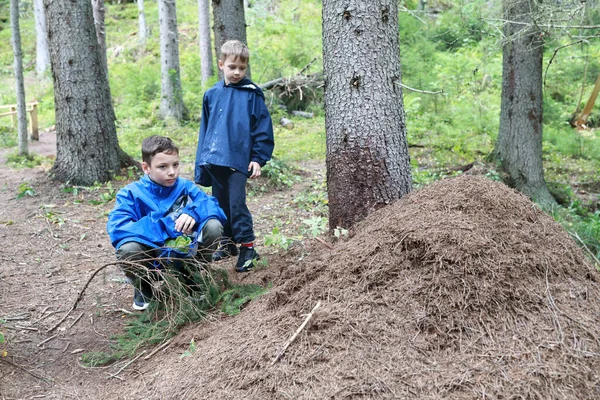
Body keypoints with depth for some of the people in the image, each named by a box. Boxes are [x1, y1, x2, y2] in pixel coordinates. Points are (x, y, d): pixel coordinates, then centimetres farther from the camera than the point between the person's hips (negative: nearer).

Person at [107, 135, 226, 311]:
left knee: (213, 225, -21)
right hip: (153, 258, -2)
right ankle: (144, 288, 1)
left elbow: (214, 206, -10)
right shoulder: (131, 194, -12)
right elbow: (116, 229, -27)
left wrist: (193, 212, -33)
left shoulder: (184, 186, -4)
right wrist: (166, 225, -29)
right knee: (127, 249, -34)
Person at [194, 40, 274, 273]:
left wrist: (258, 158, -8)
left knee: (237, 204, -8)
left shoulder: (252, 94, -3)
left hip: (239, 160, -5)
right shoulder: (212, 95, 8)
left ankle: (247, 247, 3)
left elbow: (263, 128, -3)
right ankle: (227, 243, 28)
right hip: (214, 160, 5)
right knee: (221, 204, 14)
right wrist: (201, 162, 11)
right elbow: (205, 129, 13)